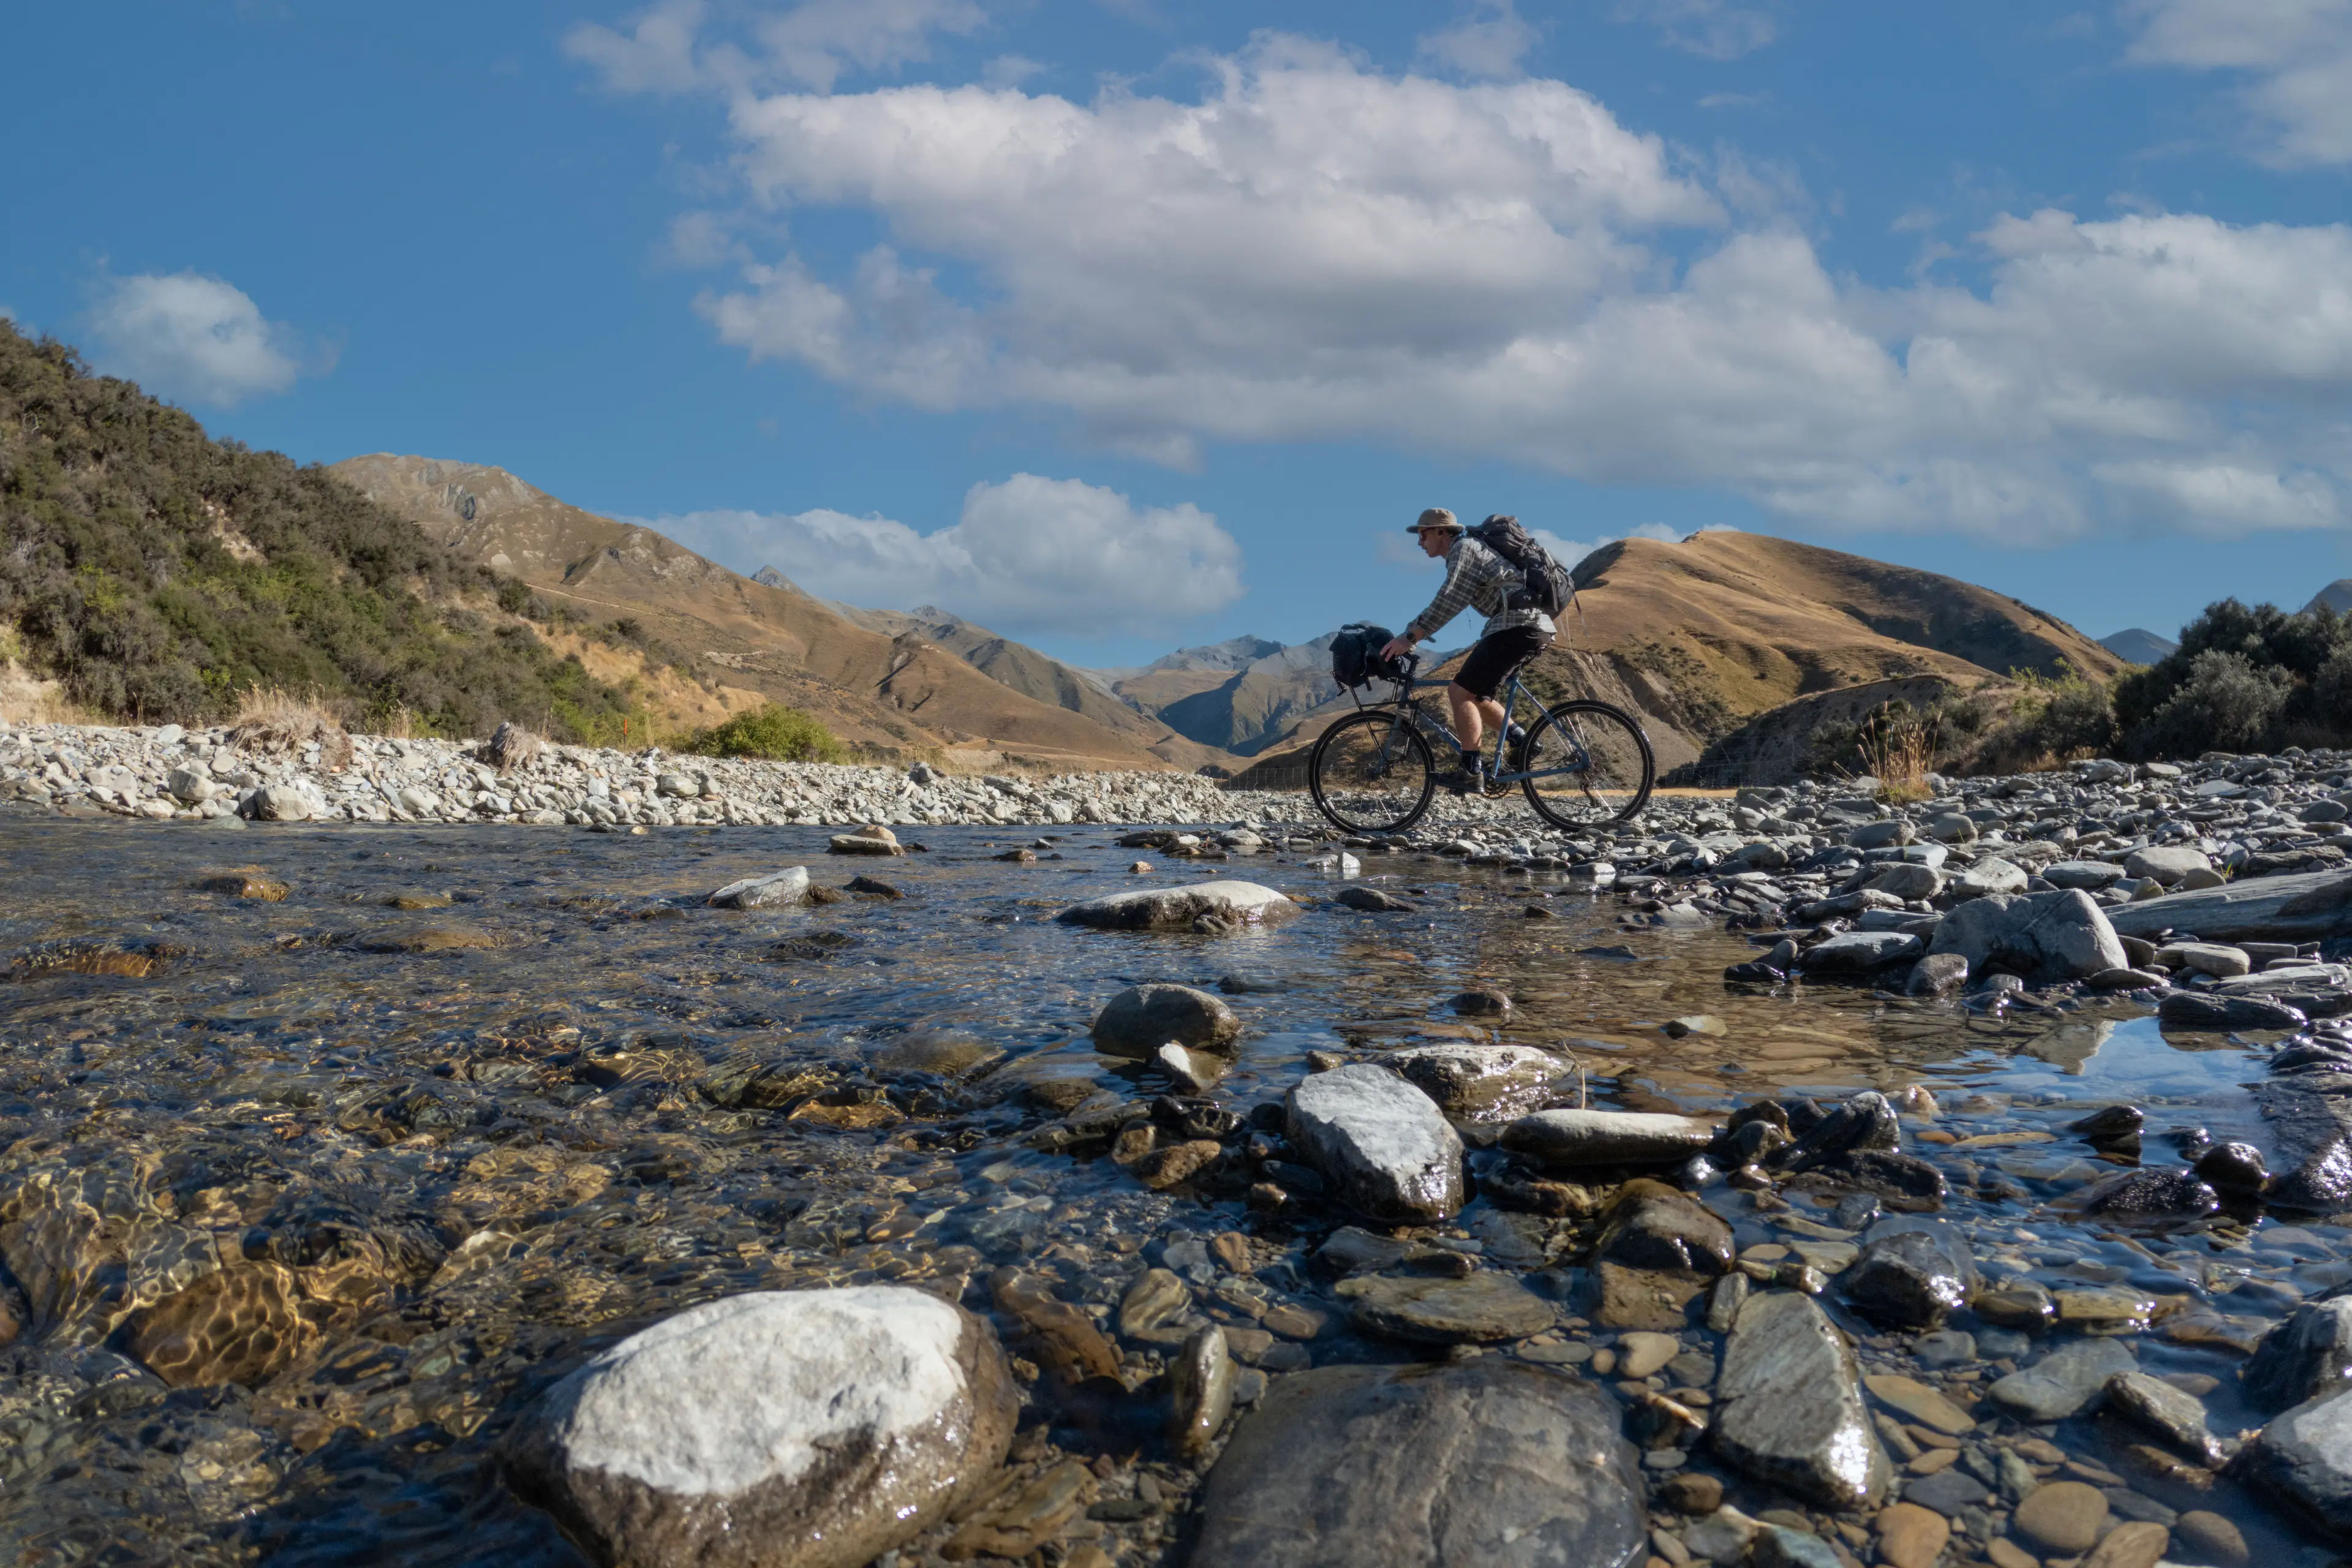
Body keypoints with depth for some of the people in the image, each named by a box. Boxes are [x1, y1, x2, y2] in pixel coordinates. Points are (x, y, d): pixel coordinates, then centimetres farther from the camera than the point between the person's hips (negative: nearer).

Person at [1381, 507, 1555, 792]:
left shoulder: (1463, 547, -5)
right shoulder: (1466, 548, 25)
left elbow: (1448, 602, -17)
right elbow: (1448, 603, 27)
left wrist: (1409, 637, -18)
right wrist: (1409, 634, 22)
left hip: (1519, 625, -10)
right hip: (1537, 627, 10)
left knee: (1461, 692, -12)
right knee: (1474, 694, 16)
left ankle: (1471, 772, -14)